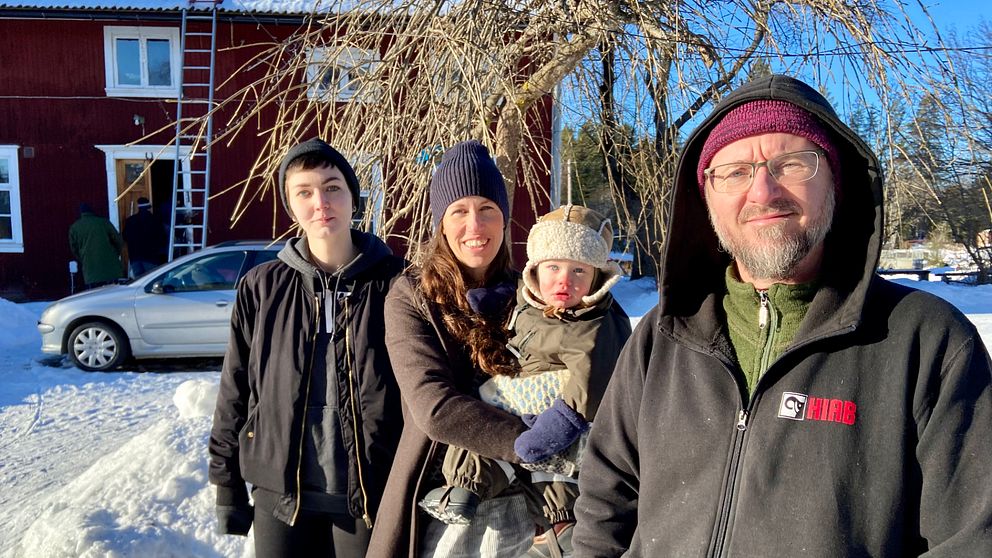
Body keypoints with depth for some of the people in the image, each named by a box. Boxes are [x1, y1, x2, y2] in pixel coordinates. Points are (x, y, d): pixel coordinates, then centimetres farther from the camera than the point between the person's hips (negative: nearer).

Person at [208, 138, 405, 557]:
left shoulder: (395, 285, -7)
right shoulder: (261, 287, -1)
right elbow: (235, 392, 5)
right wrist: (226, 485, 6)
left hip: (372, 498, -1)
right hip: (280, 497, 2)